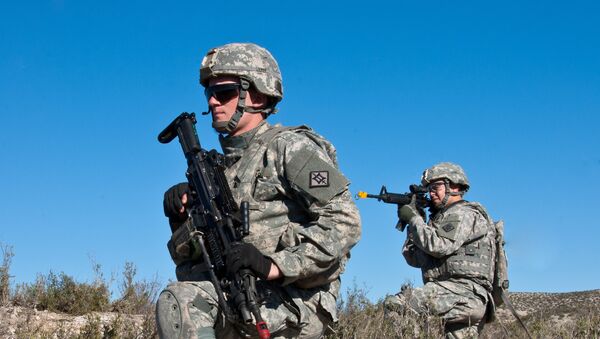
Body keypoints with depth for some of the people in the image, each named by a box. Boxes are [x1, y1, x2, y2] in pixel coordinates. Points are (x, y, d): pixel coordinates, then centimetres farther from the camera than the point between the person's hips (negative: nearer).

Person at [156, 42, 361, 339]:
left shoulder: (289, 147, -4)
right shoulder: (221, 167, 18)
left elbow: (344, 222, -16)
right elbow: (192, 261, 19)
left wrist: (275, 264, -24)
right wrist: (182, 217, -2)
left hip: (296, 303, -7)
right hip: (245, 297, 7)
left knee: (178, 302, -22)